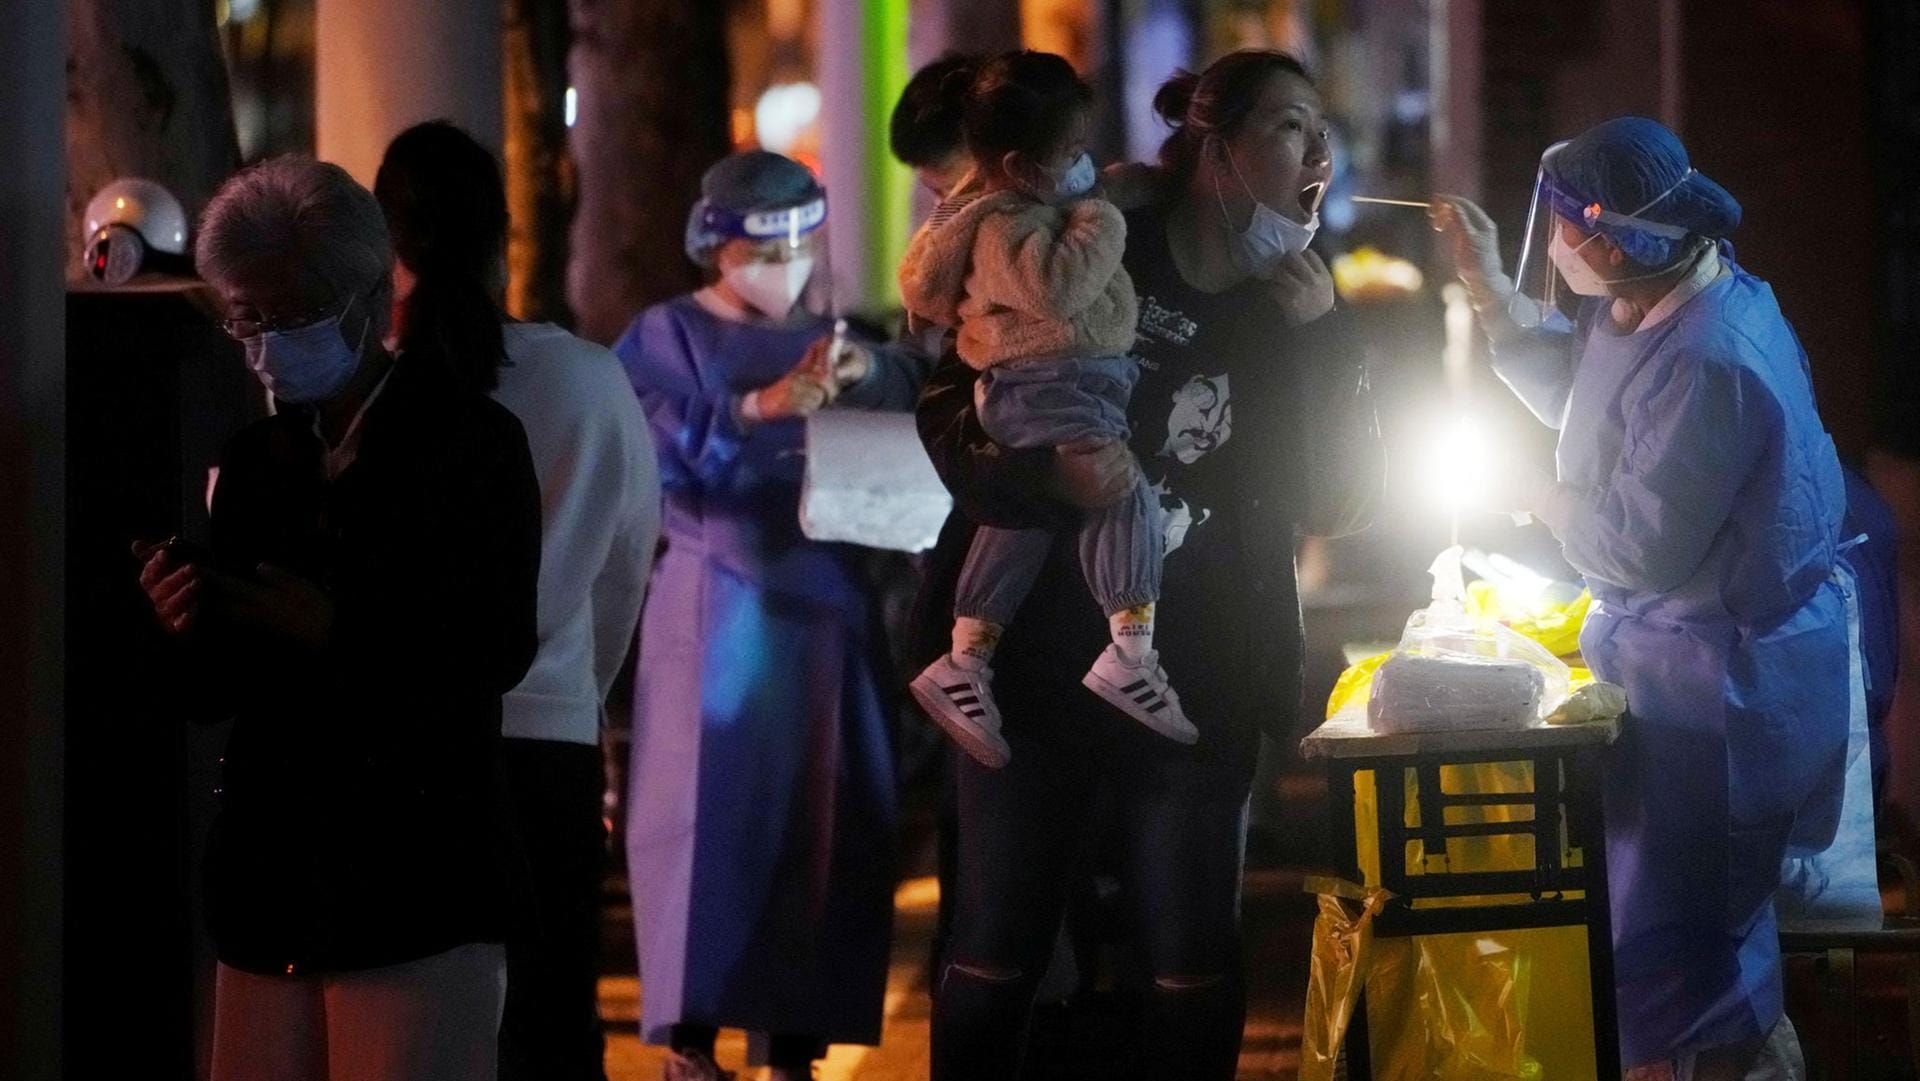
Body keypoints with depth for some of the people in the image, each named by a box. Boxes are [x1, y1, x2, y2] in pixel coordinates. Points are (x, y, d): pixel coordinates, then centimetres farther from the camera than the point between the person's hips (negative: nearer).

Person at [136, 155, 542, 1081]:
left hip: (415, 890, -5)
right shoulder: (255, 460, 15)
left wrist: (336, 632, -21)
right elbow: (232, 683, 15)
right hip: (272, 879, 5)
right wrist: (191, 629, -8)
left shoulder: (470, 441, 0)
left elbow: (496, 654, -9)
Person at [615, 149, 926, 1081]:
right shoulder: (667, 337, 3)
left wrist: (875, 377, -13)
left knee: (822, 823, -1)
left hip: (826, 605, 4)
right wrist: (757, 409, -24)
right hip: (717, 603, -4)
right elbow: (647, 453, -14)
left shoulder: (832, 339, 15)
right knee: (708, 811, -9)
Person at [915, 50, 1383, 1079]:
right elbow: (950, 416, -6)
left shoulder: (1299, 313, 6)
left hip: (1199, 679, 3)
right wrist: (1049, 470, -25)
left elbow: (1343, 498, -1)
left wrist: (1312, 341, -11)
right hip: (1036, 654, -3)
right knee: (996, 954, 2)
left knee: (1194, 963, 3)